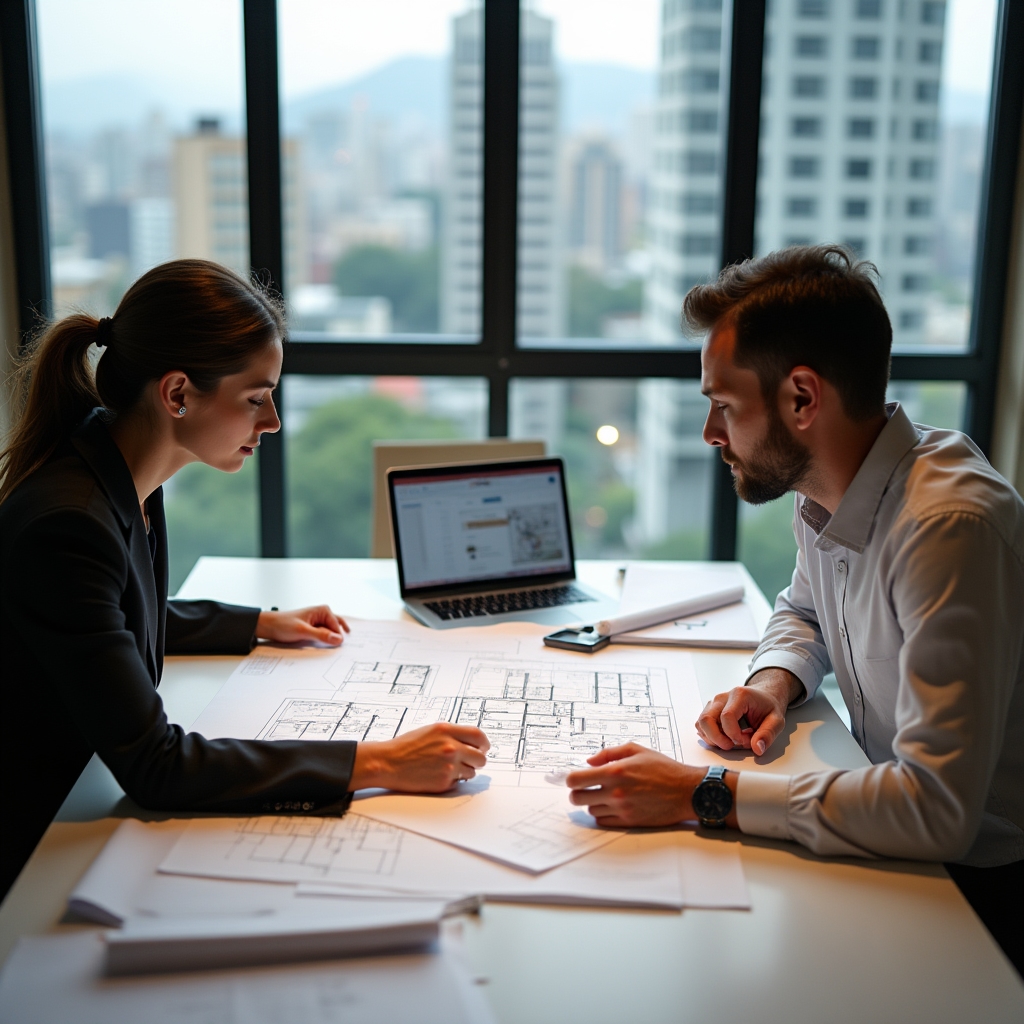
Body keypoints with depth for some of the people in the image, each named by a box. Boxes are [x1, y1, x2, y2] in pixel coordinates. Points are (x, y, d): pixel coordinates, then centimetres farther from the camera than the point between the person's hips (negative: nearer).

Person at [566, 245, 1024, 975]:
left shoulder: (949, 528, -30)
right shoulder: (820, 496, -2)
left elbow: (936, 808, -34)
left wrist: (702, 796, -31)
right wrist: (774, 682, -1)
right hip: (903, 834, 7)